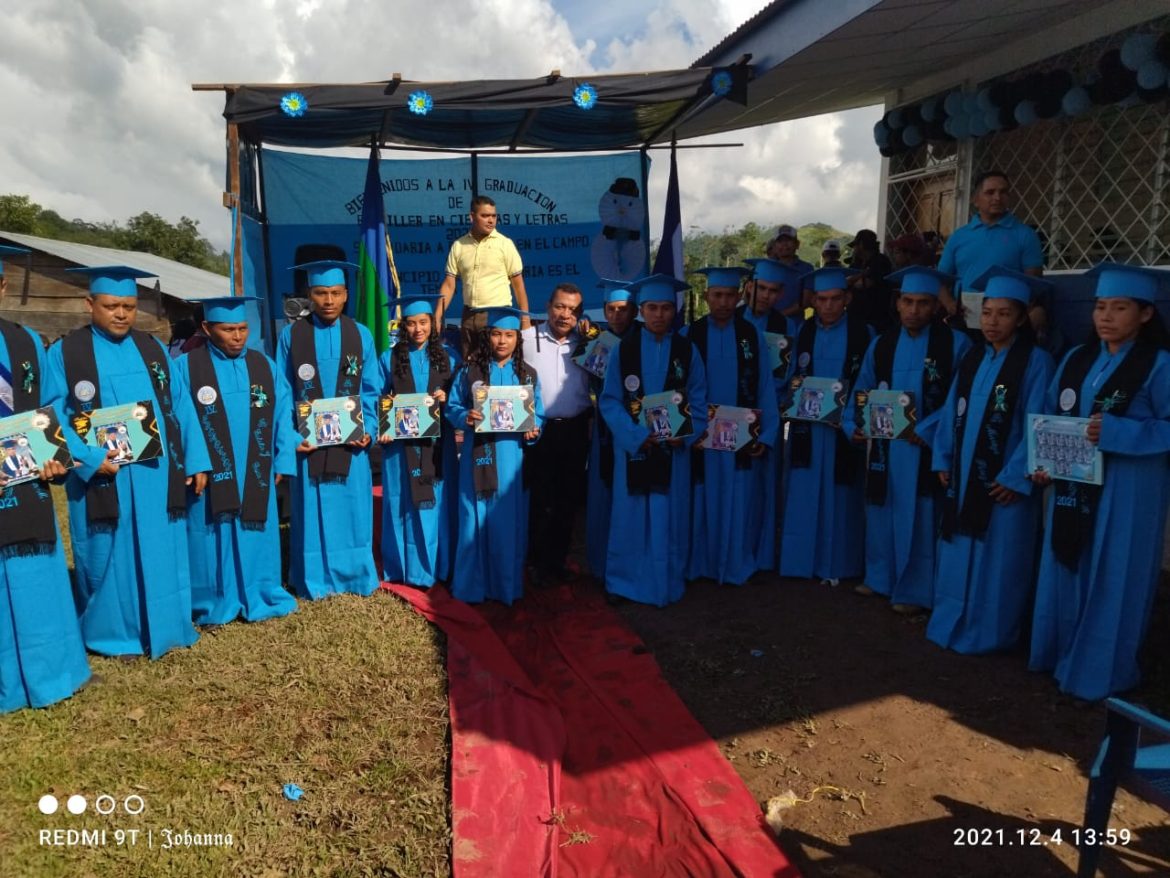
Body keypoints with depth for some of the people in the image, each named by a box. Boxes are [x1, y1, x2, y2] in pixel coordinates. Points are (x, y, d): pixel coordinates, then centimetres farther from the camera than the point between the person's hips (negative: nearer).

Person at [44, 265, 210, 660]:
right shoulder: (65, 353, -1)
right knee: (108, 557, 8)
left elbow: (181, 406, 8)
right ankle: (110, 633, 24)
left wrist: (195, 461, 2)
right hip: (101, 476, -3)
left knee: (162, 554, 11)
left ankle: (163, 626, 26)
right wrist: (91, 459, -20)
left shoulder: (153, 349, 9)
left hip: (156, 474, 3)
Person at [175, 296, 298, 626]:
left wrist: (282, 461, -2)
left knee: (256, 537, 11)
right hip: (209, 474, -3)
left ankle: (258, 599, 25)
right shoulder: (185, 367, -4)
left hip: (255, 474, 3)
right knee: (214, 540, 6)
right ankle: (214, 605, 21)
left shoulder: (264, 365, 6)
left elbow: (282, 415, 4)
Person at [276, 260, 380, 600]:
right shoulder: (291, 335, 0)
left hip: (350, 440, 1)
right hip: (307, 440, -1)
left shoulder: (361, 335, 3)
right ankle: (315, 580, 20)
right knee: (312, 510, 7)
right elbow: (283, 393, 0)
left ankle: (357, 576, 22)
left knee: (353, 508, 8)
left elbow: (370, 391, 4)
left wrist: (367, 429, -9)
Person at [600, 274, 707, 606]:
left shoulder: (687, 350, 3)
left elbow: (698, 401, 4)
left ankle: (667, 583, 20)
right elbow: (609, 400, -4)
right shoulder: (624, 348, -1)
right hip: (633, 445, -1)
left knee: (669, 517, 7)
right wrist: (637, 435, -16)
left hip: (673, 446, 1)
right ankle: (624, 581, 19)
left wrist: (685, 435, -13)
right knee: (631, 517, 5)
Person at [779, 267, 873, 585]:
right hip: (807, 425, 3)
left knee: (838, 497, 5)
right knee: (804, 496, 5)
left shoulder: (863, 332, -3)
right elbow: (792, 379, 9)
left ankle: (834, 564, 16)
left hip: (845, 426, -2)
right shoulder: (804, 332, 6)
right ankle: (803, 560, 16)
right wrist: (797, 399, -11)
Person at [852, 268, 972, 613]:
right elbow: (863, 392, 10)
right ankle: (880, 577, 32)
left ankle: (913, 590, 17)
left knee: (918, 518, 3)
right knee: (882, 512, 15)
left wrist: (926, 430, -20)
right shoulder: (881, 344, 7)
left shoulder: (955, 344, -6)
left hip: (926, 447, -4)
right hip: (885, 446, 4)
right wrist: (857, 424, -7)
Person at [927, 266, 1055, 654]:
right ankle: (951, 623, 26)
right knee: (958, 555, 13)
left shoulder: (1035, 361, -8)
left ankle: (986, 633, 17)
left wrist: (1015, 476, -15)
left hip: (1004, 481, -5)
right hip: (963, 475, 6)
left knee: (996, 561, 4)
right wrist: (943, 460, 4)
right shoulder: (972, 358, 9)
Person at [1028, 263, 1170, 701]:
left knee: (1111, 582, 4)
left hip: (1127, 493, -5)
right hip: (1075, 486, 5)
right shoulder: (1077, 359, 7)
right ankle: (1060, 653, 30)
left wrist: (1115, 432, -24)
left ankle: (1099, 670, 18)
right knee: (1065, 574, 14)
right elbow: (1050, 416, 11)